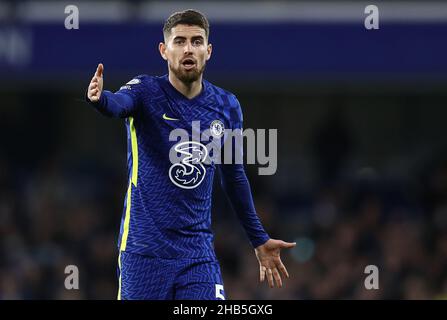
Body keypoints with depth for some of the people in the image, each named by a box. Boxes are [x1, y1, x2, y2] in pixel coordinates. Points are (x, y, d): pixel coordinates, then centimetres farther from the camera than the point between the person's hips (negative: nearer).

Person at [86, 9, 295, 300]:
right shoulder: (147, 92, -5)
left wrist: (258, 239, 24)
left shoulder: (227, 107, 6)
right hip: (144, 251, -3)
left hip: (199, 254, 3)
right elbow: (120, 103, -29)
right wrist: (99, 98, -54)